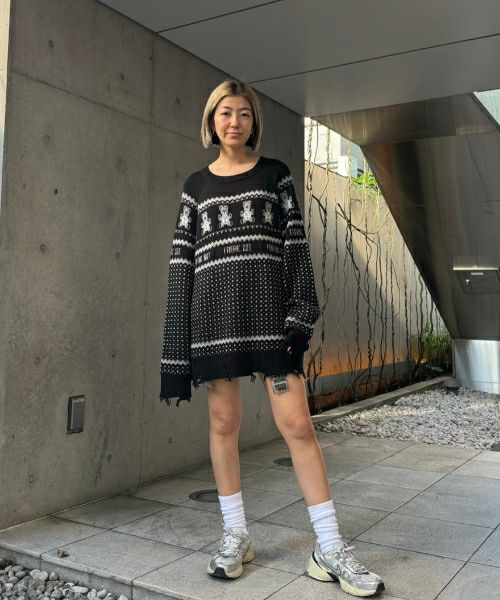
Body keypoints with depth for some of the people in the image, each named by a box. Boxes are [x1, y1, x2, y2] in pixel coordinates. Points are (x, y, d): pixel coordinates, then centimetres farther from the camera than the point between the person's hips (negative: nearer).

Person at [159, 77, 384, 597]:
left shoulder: (274, 174, 10)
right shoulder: (196, 185, 13)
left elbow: (295, 246, 4)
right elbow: (182, 261, 8)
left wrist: (299, 316, -8)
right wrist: (178, 341, 1)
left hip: (268, 306, -1)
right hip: (213, 308, 2)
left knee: (297, 423, -6)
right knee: (224, 421, 5)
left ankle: (329, 549, 3)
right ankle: (235, 537, 20)